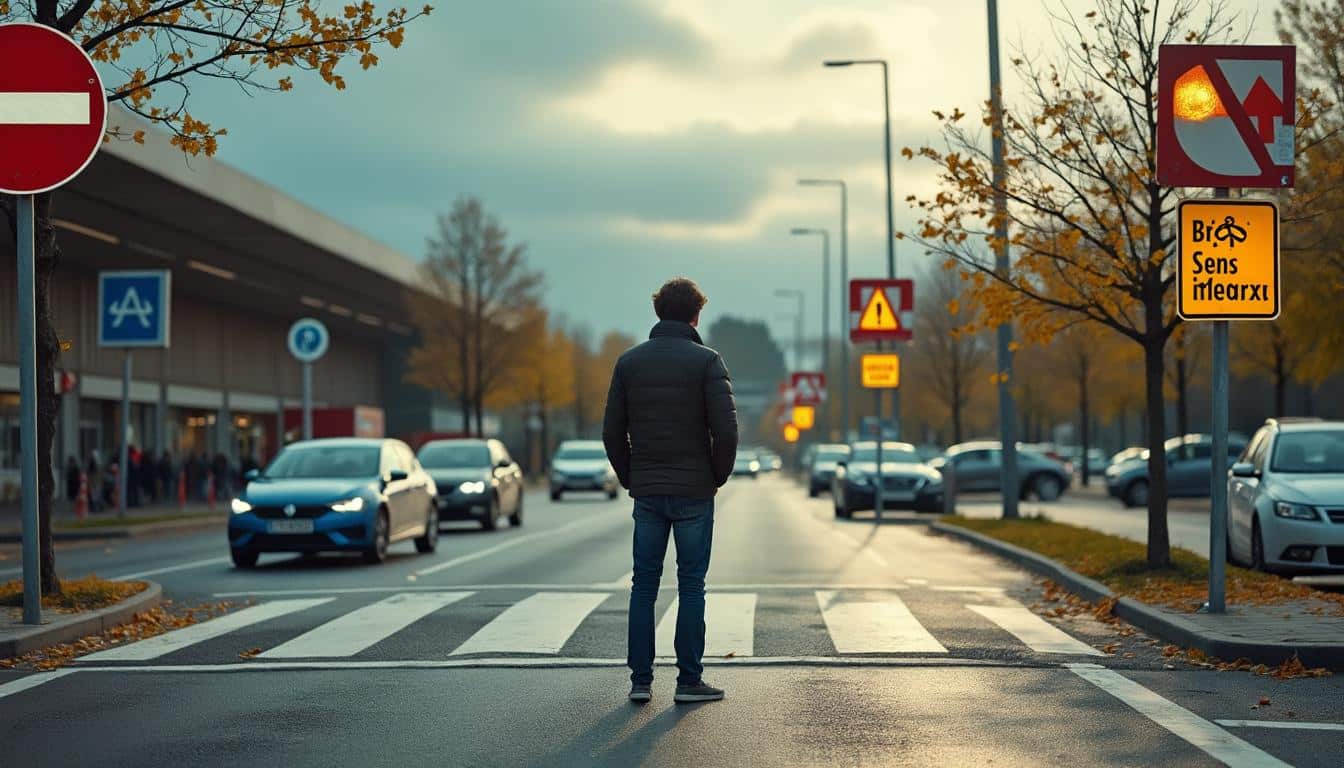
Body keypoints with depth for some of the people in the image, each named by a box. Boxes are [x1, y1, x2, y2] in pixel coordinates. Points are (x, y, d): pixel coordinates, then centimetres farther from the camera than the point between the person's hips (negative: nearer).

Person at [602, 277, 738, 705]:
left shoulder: (630, 362, 5)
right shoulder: (706, 361, -7)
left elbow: (612, 432, 3)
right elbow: (726, 429, -13)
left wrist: (630, 479, 12)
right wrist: (718, 477, 1)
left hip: (646, 492, 3)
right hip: (693, 492, -3)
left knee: (644, 585, 8)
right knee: (691, 585, 3)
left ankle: (640, 680, 7)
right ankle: (689, 681, 4)